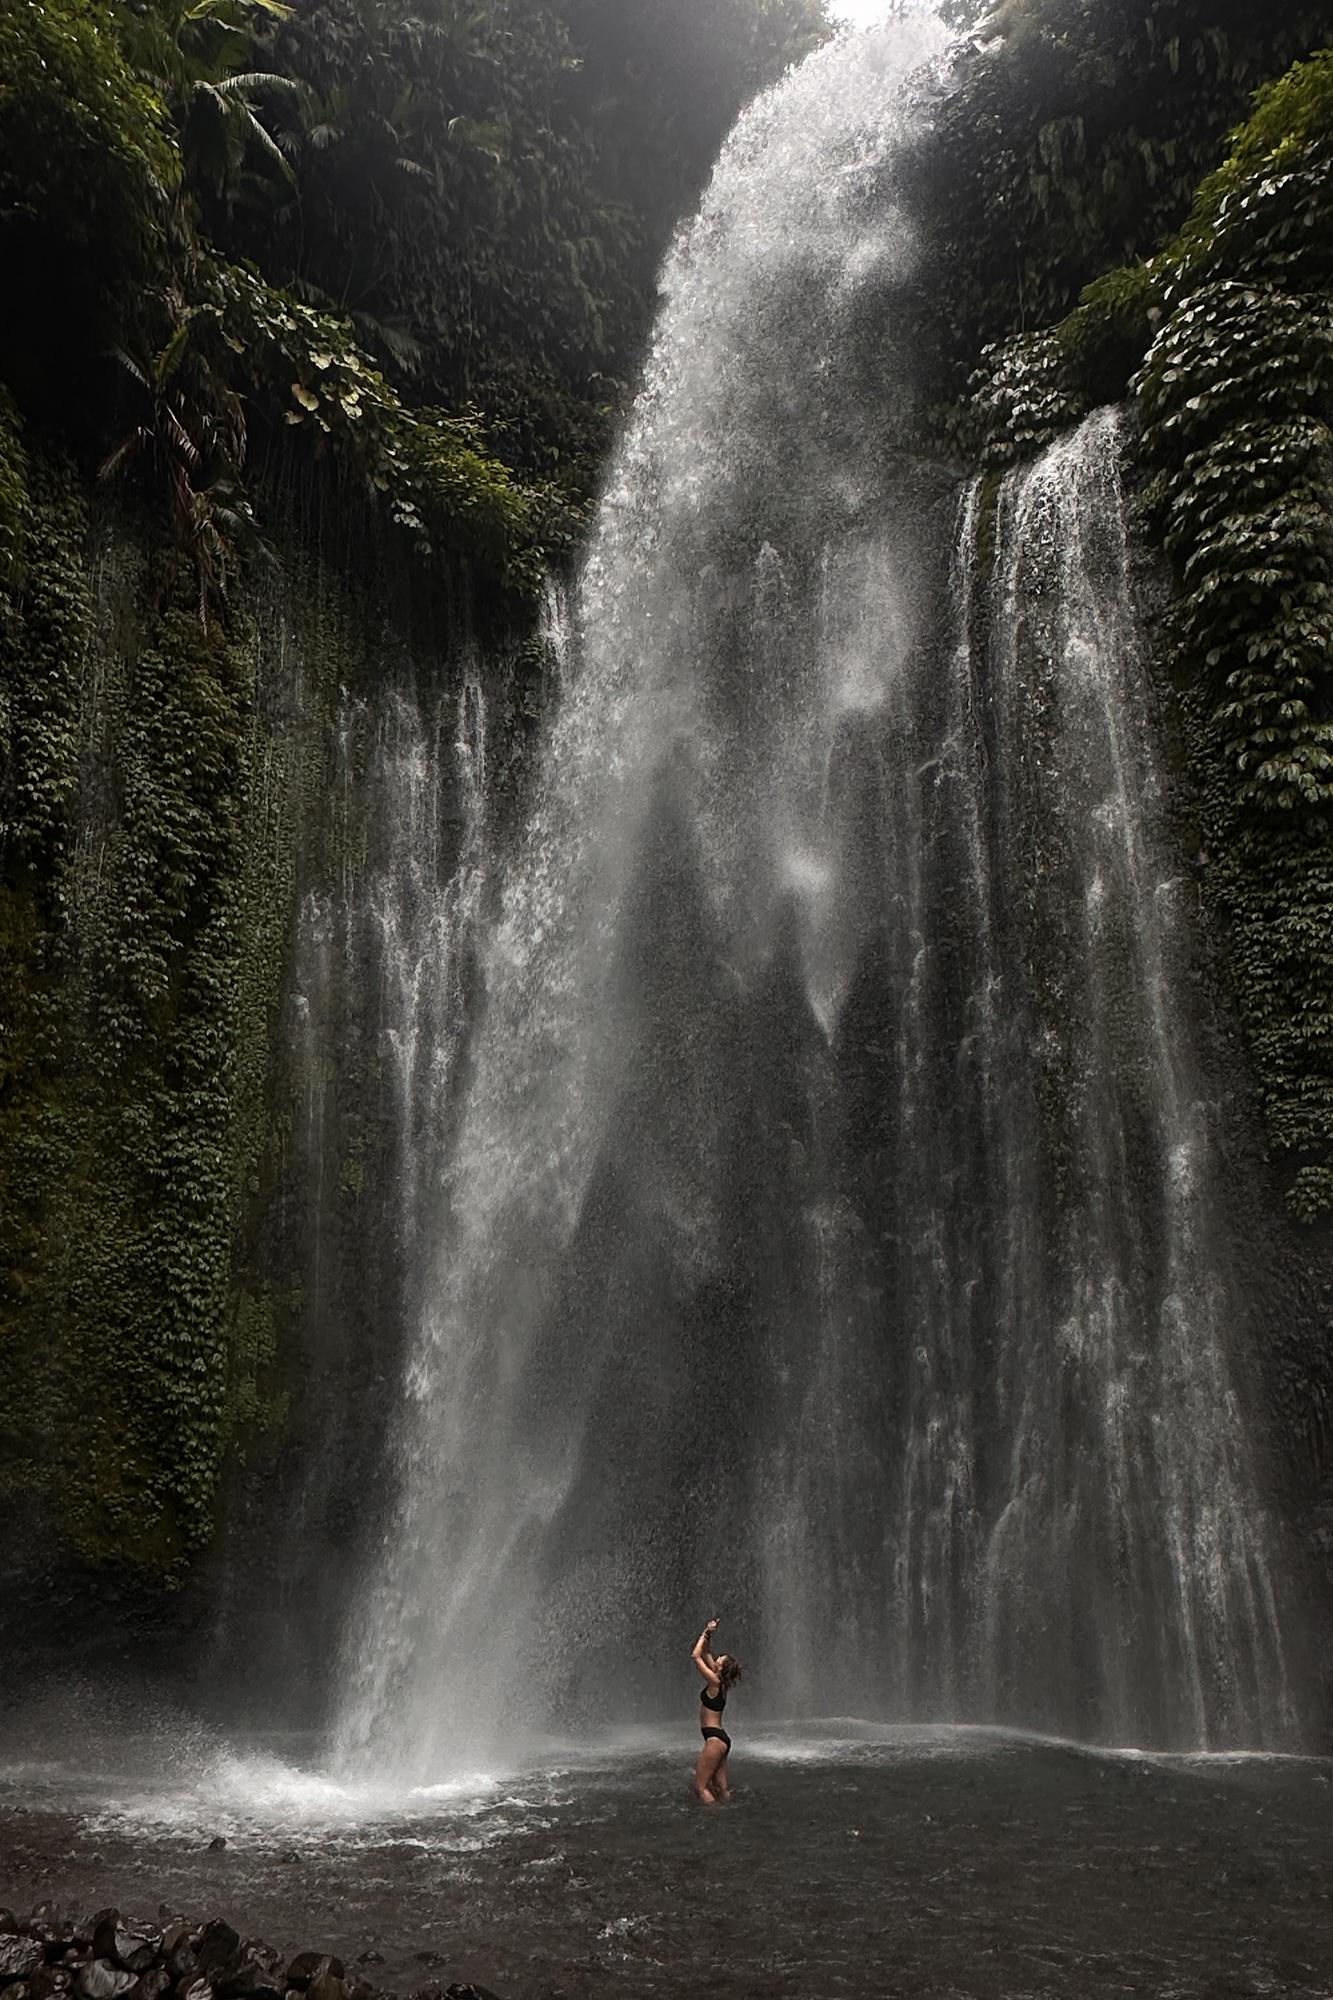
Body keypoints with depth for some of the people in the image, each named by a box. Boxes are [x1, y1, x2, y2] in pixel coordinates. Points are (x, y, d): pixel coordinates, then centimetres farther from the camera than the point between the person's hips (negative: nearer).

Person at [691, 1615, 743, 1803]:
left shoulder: (715, 1682, -15)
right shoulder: (719, 1682, 8)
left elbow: (696, 1656, -15)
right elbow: (706, 1654, 16)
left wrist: (706, 1634, -8)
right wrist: (707, 1634, 6)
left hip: (714, 1739, -9)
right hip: (720, 1739, 9)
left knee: (700, 1786, -5)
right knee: (722, 1789, 11)